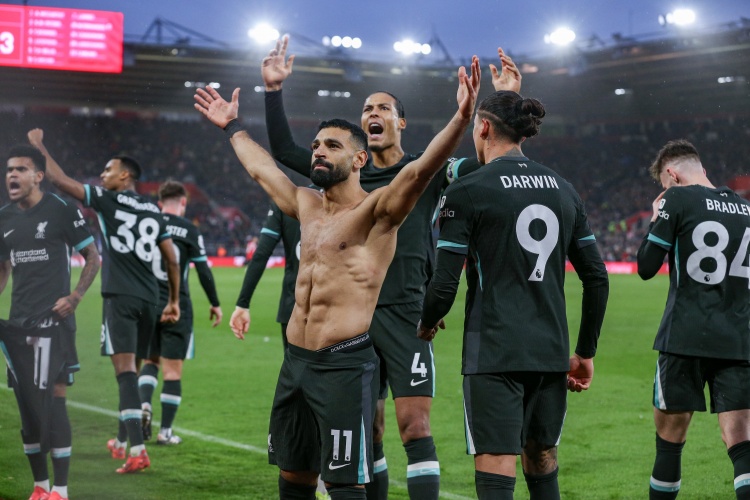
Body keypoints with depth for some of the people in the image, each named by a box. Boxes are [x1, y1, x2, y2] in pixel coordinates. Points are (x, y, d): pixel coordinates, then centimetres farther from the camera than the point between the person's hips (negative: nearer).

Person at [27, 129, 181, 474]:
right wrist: (174, 300, 22)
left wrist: (39, 146, 11)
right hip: (148, 299, 6)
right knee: (131, 371, 17)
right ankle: (122, 441, 31)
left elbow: (59, 180, -2)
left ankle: (137, 451, -20)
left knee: (125, 371, -11)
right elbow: (171, 259, 15)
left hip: (120, 297, -6)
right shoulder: (153, 211, 15)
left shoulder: (108, 201, -1)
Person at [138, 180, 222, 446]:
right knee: (173, 370, 3)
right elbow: (203, 269, -4)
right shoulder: (189, 230, -5)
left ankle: (144, 403, -7)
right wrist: (215, 304, 8)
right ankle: (165, 431, 5)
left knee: (150, 360, 19)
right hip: (177, 307, -3)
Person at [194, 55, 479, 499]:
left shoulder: (376, 211, -8)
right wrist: (232, 126, 43)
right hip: (296, 362, 8)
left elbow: (422, 169, -25)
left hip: (345, 365, -8)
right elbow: (263, 169, 32)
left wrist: (461, 118, -40)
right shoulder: (307, 205, 15)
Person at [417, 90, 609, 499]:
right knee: (543, 467, 19)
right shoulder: (564, 190, 11)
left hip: (494, 354, -6)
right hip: (550, 354, 6)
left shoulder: (466, 191, -7)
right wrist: (585, 352, 20)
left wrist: (427, 324, 12)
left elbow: (445, 284, -9)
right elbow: (597, 278, 12)